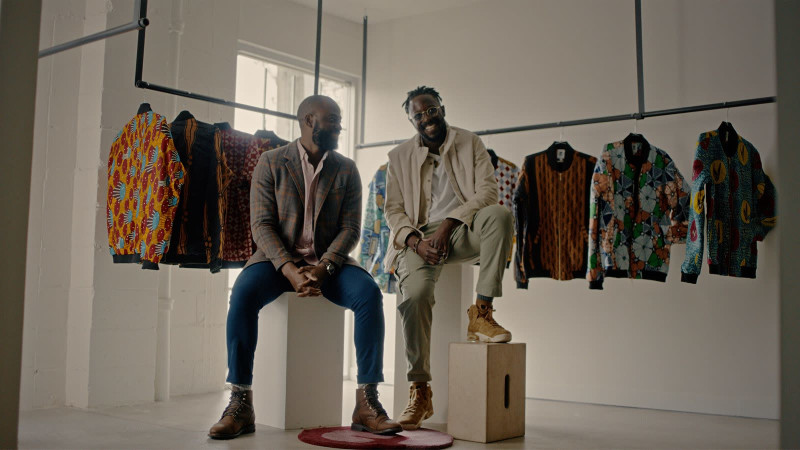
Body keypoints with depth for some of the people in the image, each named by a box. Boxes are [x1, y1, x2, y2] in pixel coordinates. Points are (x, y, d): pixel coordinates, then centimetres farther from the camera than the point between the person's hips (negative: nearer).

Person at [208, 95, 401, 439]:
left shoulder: (346, 169, 8)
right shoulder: (271, 162, 3)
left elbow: (350, 228, 0)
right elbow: (262, 224, -6)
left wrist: (323, 269, -19)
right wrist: (289, 269, -23)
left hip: (329, 260, 2)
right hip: (279, 259, -1)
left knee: (369, 293, -28)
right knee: (243, 293, -32)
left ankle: (367, 402, -23)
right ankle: (240, 404, -24)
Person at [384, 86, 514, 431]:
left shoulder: (470, 143, 10)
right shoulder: (399, 157, 13)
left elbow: (487, 191, -3)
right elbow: (393, 211, 7)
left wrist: (447, 225, -16)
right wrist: (416, 242, -14)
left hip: (461, 230, 0)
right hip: (420, 238, 0)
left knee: (499, 214, -33)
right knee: (415, 295, -29)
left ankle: (481, 315, -28)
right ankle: (419, 392, -18)